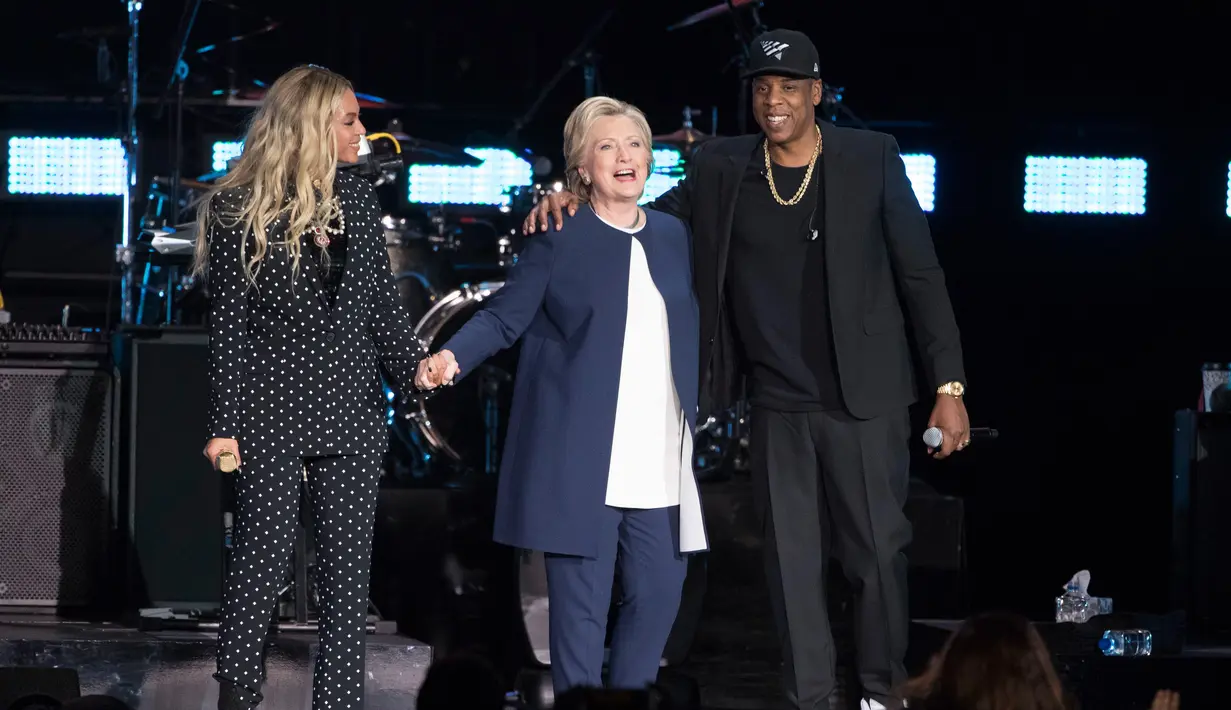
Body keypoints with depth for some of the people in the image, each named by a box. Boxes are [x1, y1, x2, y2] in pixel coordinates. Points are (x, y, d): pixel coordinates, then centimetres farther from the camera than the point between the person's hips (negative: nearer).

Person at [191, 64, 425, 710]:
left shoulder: (355, 201, 10)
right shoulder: (240, 209, -3)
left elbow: (382, 304, 12)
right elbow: (227, 322, -5)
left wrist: (414, 375, -5)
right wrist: (224, 425, -9)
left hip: (350, 411, 4)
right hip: (270, 411, -4)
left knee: (347, 562, 3)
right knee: (265, 550, -3)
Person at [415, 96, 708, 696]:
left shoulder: (673, 236, 14)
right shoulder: (558, 239, -2)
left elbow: (689, 333, 18)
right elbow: (505, 317, -5)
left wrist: (701, 410, 13)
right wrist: (453, 357, -22)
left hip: (658, 463, 5)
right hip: (581, 460, -5)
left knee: (659, 592, 7)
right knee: (580, 602, -2)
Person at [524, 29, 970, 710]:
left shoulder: (871, 160, -3)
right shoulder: (721, 169, 2)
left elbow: (921, 275, -2)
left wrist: (948, 385, -5)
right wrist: (575, 200, -10)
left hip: (864, 398, -2)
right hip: (777, 405, 2)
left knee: (877, 550, 3)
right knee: (791, 559, 6)